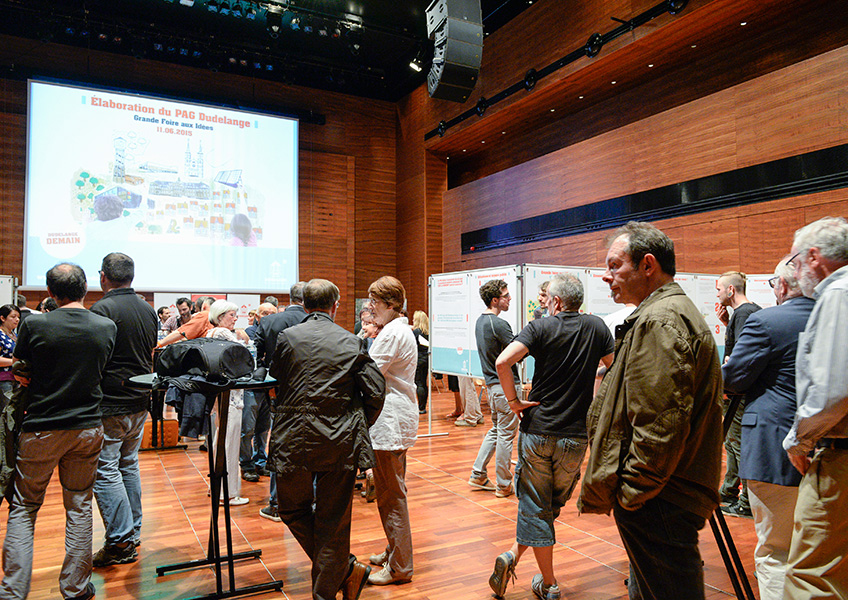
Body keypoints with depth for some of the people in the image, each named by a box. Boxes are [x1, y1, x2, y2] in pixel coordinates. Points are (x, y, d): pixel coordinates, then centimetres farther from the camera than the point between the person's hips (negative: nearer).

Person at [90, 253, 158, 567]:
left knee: (105, 471, 1)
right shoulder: (148, 310, 8)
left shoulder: (103, 309, -15)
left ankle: (120, 541, 3)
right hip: (140, 401, 7)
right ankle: (133, 535, 24)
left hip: (110, 404, -7)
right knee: (129, 466, 16)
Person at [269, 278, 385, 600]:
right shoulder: (352, 343, -2)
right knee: (333, 522, 11)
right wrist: (359, 426, 13)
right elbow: (375, 392, -3)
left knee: (293, 509, 21)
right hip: (340, 445, 1)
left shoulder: (287, 337, -3)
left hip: (294, 441, -1)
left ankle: (346, 568, 17)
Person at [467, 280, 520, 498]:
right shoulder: (499, 324, -19)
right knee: (506, 434, 1)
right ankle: (503, 486, 12)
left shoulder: (480, 321, 10)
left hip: (491, 383, 9)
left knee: (496, 430, 20)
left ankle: (478, 475, 23)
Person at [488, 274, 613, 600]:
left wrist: (514, 401, -10)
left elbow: (503, 361, -21)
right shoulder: (597, 327, 2)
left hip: (537, 430, -2)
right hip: (575, 436, 2)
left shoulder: (540, 327, -7)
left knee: (535, 507, 9)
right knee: (552, 504, 18)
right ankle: (514, 554, 11)